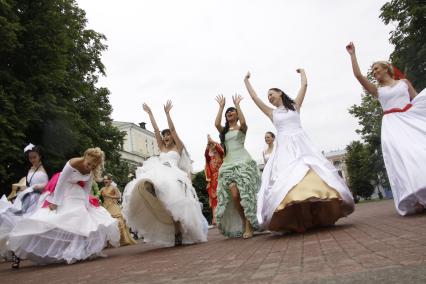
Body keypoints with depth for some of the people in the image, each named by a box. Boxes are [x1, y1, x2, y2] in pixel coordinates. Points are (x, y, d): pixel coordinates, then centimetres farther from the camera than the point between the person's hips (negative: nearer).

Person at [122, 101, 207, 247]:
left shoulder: (178, 147, 12)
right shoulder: (162, 148, 24)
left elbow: (172, 129, 3)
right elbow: (156, 130, 22)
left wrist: (167, 112, 2)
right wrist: (150, 113, 21)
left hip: (174, 176, -5)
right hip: (160, 175, 5)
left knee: (174, 203, -20)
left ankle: (179, 234, -9)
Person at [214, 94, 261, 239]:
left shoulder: (241, 128, 10)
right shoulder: (223, 130, 20)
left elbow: (243, 122, -15)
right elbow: (216, 124, -2)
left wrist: (237, 104, -3)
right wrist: (221, 106, 5)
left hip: (243, 162, -3)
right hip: (228, 163, 3)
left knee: (245, 194, -15)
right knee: (234, 195, -14)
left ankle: (249, 226, -10)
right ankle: (245, 224, 1)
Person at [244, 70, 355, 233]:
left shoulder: (295, 106, 15)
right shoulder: (272, 113, 16)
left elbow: (304, 85, 15)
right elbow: (254, 97, 17)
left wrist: (302, 72, 34)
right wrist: (246, 81, 26)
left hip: (301, 145, 0)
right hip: (284, 149, 1)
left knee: (312, 175, -14)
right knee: (287, 180, -13)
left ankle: (319, 216, -9)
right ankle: (295, 222, -13)